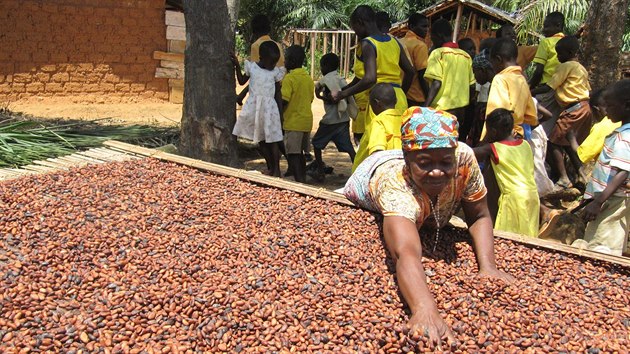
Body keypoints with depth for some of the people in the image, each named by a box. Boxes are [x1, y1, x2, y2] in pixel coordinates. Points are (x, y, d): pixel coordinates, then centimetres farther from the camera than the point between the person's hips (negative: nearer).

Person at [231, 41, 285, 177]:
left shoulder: (276, 72, 0)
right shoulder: (252, 67, 3)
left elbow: (278, 93, 4)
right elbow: (242, 81, 19)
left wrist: (281, 113, 2)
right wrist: (237, 66, 9)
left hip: (269, 107, -2)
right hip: (254, 106, 2)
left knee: (272, 140, -3)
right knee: (260, 140, 9)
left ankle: (276, 169, 5)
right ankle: (270, 167, 21)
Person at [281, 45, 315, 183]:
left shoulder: (289, 78, -14)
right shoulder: (309, 78, 9)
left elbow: (283, 101, -19)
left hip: (293, 122, -8)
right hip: (307, 120, 8)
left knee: (293, 155, -3)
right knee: (300, 153, 17)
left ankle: (300, 182, -9)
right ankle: (303, 180, 23)